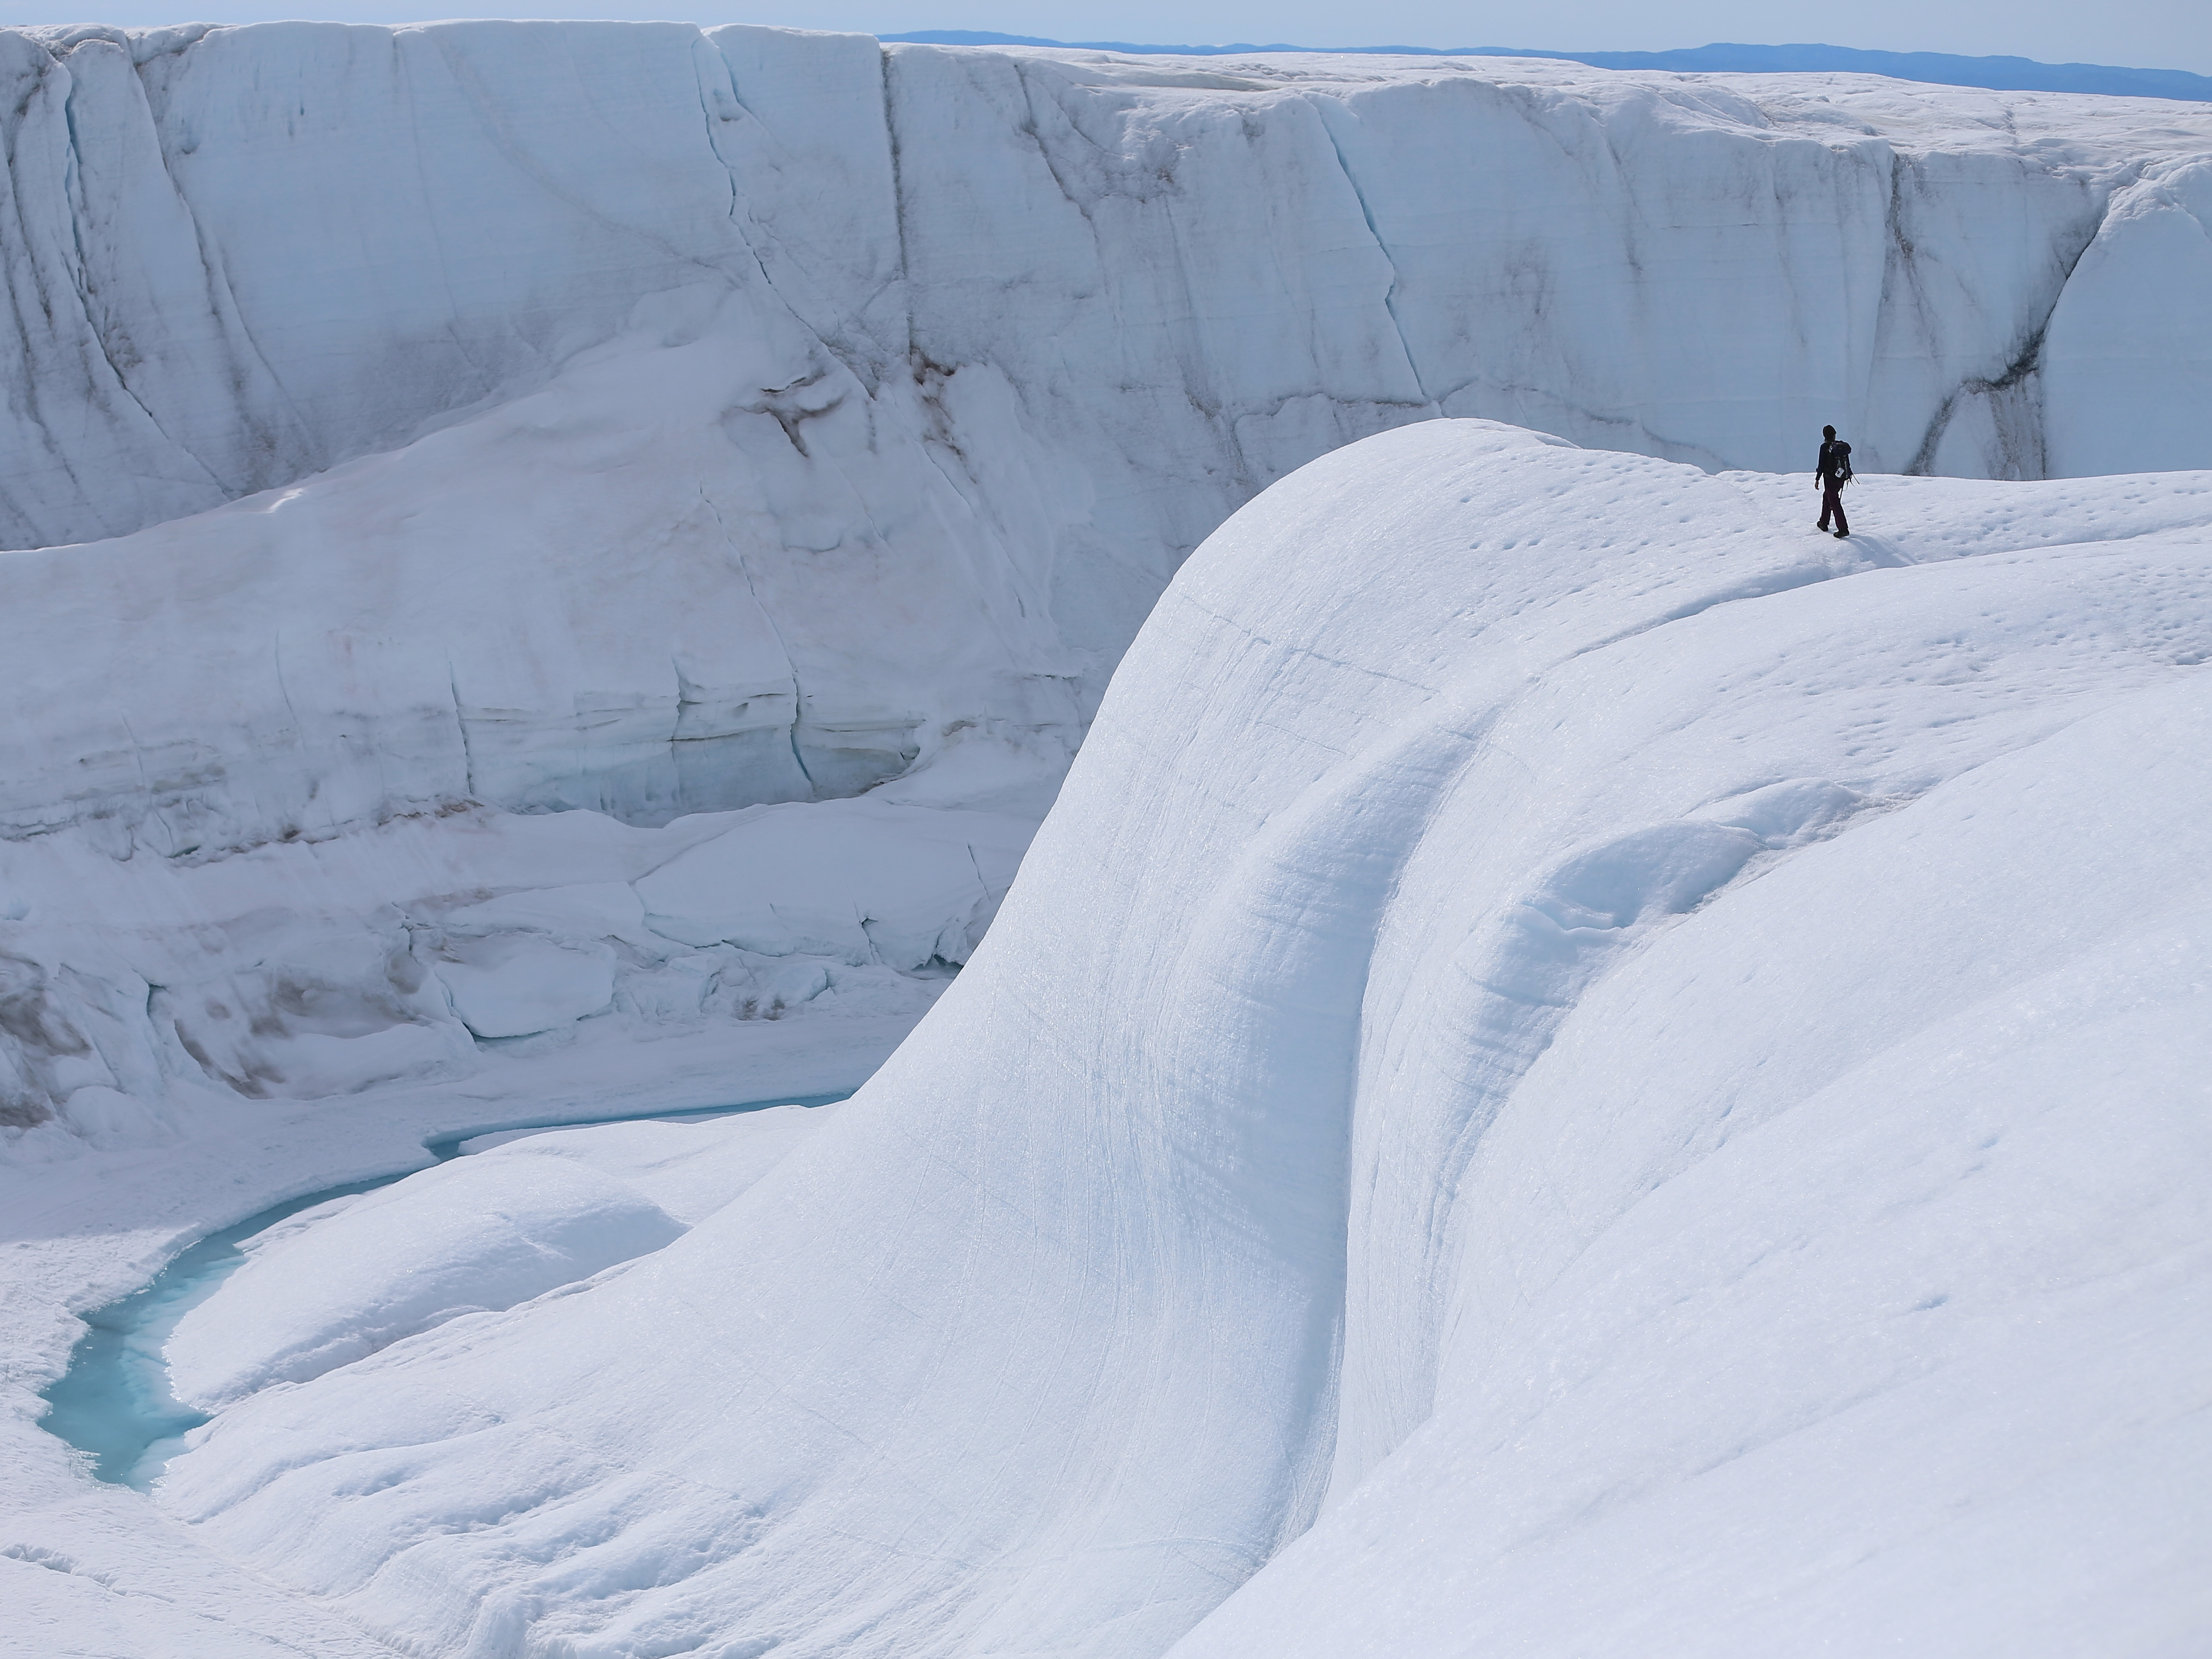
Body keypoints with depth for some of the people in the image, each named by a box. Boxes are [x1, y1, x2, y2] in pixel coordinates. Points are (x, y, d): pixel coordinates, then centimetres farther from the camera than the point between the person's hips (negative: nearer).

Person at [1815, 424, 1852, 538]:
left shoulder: (1825, 447, -13)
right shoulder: (1843, 446, 3)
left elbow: (1822, 464, -14)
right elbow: (1848, 462, 10)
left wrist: (1817, 478, -5)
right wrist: (1848, 475, 24)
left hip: (1830, 478, -7)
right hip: (1842, 478, 7)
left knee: (1834, 502, -5)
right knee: (1827, 496, 26)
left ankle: (1843, 528, -13)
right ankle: (1824, 523, 33)